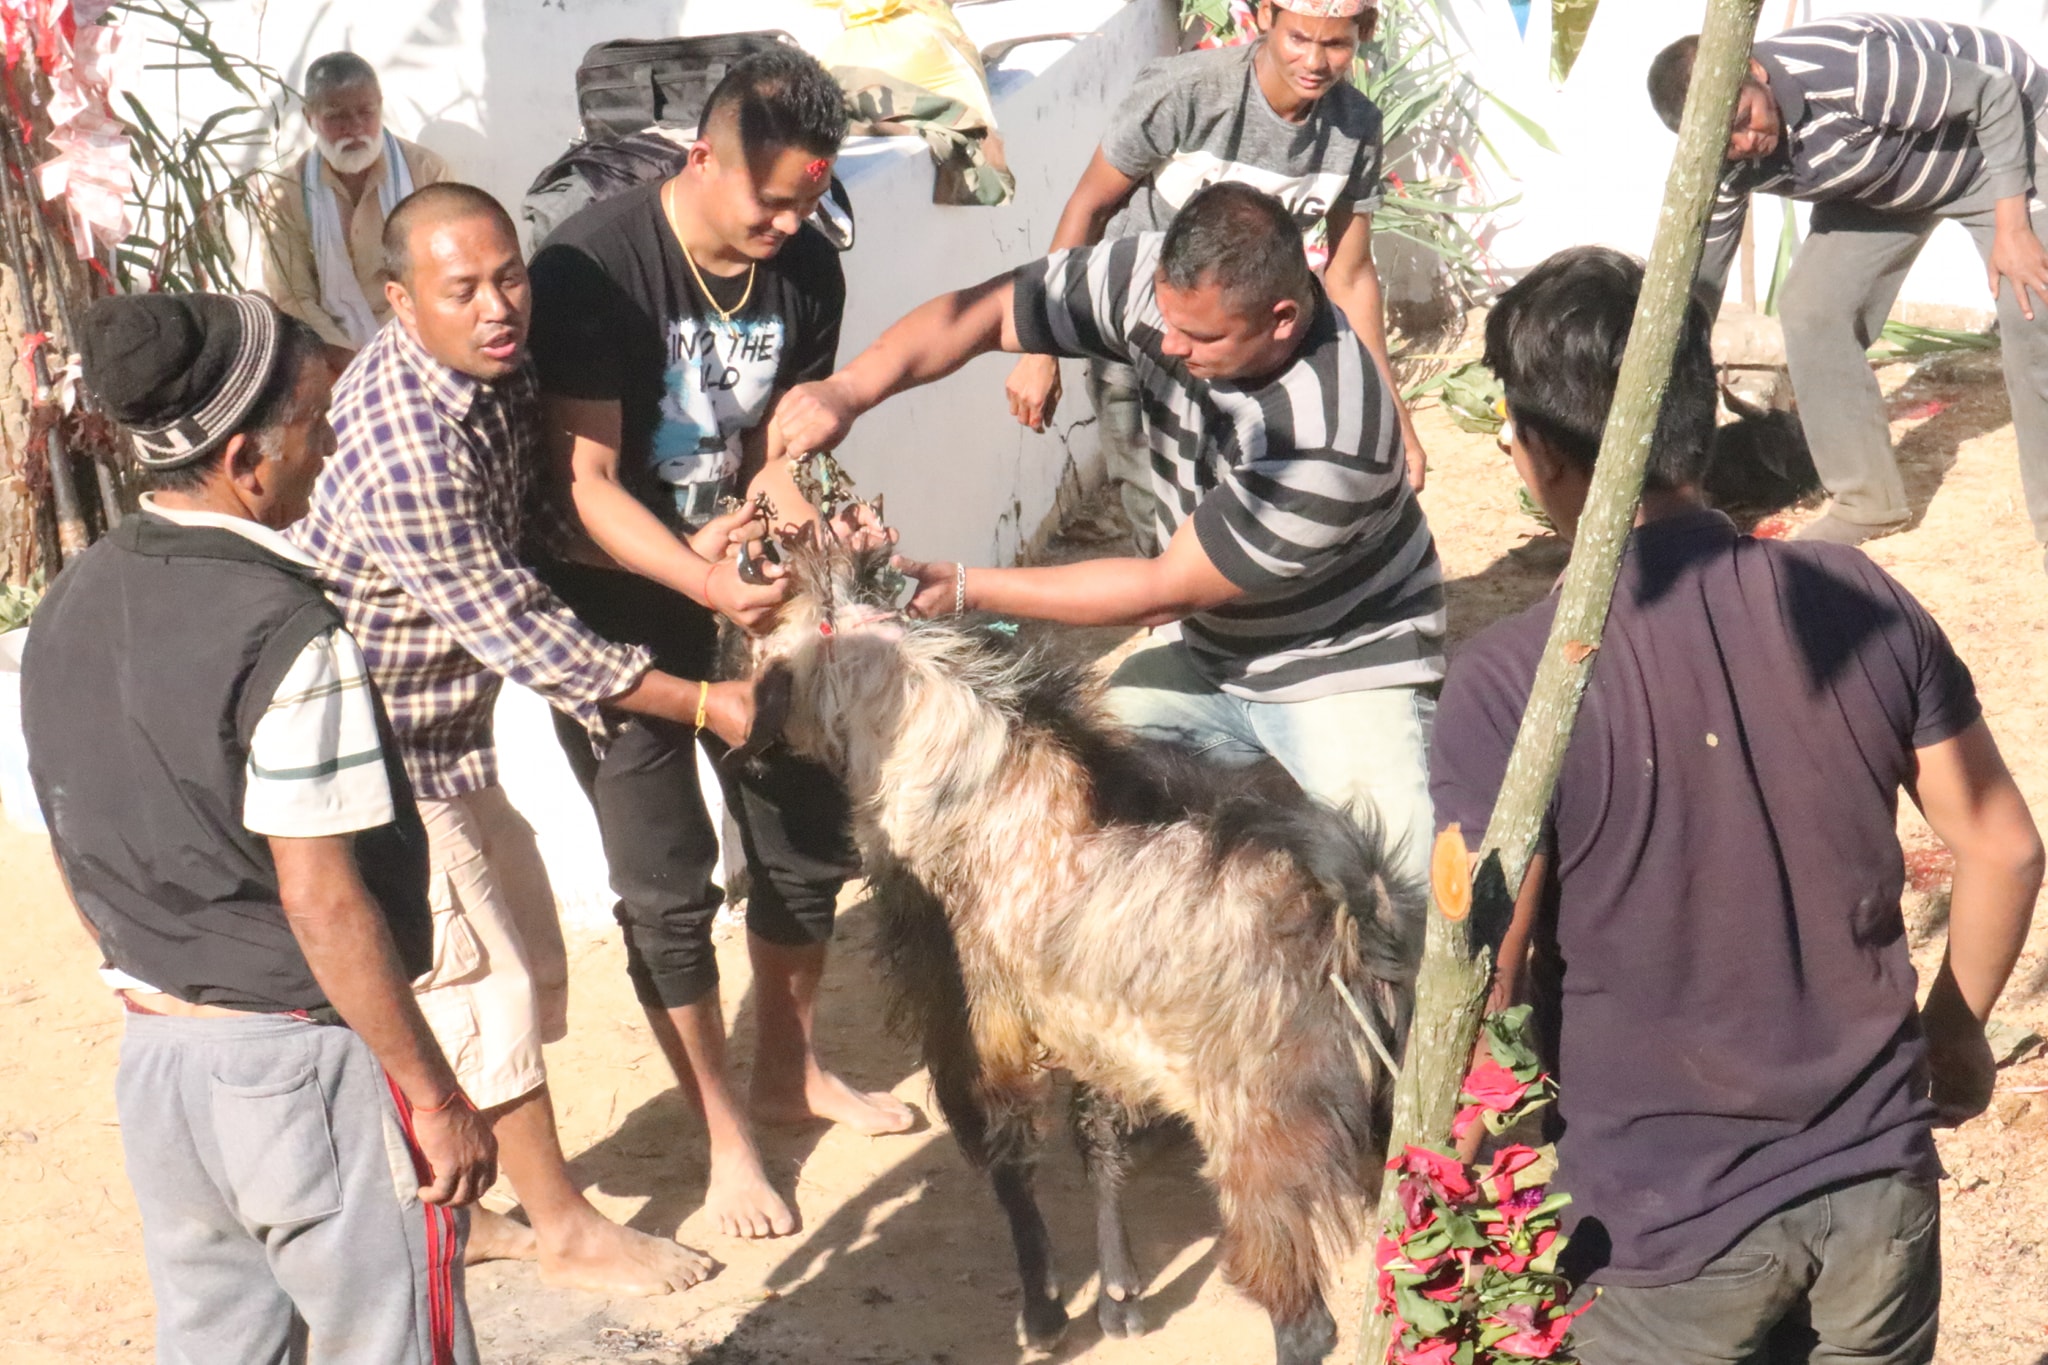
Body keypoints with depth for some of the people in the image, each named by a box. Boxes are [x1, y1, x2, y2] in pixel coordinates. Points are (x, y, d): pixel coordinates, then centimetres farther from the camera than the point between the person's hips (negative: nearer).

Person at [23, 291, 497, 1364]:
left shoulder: (70, 606, 3)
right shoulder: (283, 632, -21)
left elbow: (81, 858, 11)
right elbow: (321, 899, -20)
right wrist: (436, 1095, -13)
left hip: (154, 1059, 8)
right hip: (305, 1069, -7)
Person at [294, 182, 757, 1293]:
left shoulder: (496, 371, -3)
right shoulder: (403, 443, -31)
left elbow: (533, 530, 10)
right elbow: (515, 629, -27)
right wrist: (700, 704, -19)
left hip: (447, 728, 9)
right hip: (376, 748, -9)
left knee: (522, 956, 16)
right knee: (479, 982, 1)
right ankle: (564, 1231, 16)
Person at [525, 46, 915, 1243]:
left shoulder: (805, 268, -7)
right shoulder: (594, 267, -24)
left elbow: (771, 449, 0)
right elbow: (587, 482, -24)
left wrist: (814, 527, -21)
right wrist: (712, 584, -35)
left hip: (747, 582, 6)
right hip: (620, 605, -5)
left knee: (811, 837, 12)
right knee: (669, 884, -4)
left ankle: (791, 1070, 35)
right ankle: (726, 1133, 14)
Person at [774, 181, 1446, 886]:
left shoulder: (1330, 436, -35)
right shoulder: (1160, 279, -18)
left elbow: (1165, 591, -26)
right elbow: (978, 313, -11)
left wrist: (965, 590, -24)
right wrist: (846, 390, -29)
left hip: (1345, 666, -6)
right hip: (1210, 658, 6)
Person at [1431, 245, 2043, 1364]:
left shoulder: (1510, 683, -19)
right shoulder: (1860, 601, -6)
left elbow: (1482, 985, -17)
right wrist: (1955, 1030, 20)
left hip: (1665, 1231, -4)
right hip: (1879, 1189, 4)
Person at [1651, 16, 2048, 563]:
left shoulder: (1847, 71, -41)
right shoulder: (1725, 165, -21)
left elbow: (1996, 93, -28)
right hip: (1884, 181, 6)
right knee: (1810, 312, -8)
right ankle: (1867, 501, 6)